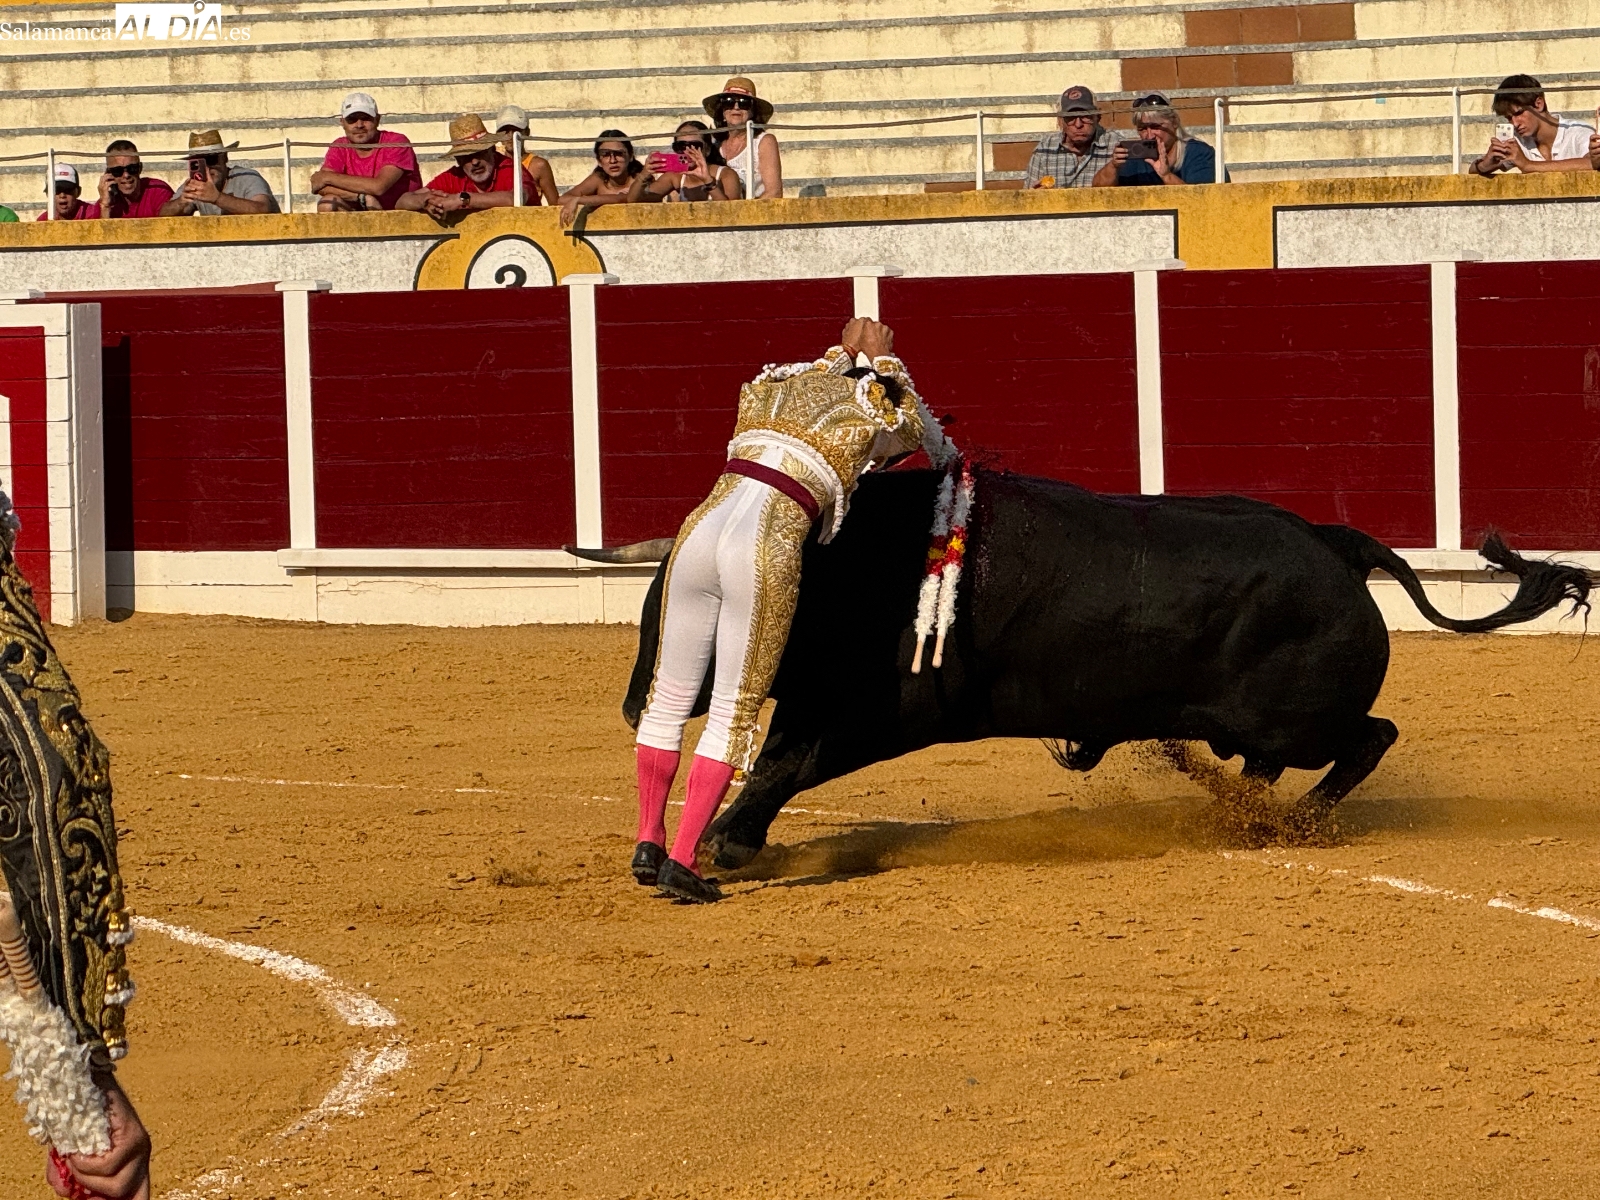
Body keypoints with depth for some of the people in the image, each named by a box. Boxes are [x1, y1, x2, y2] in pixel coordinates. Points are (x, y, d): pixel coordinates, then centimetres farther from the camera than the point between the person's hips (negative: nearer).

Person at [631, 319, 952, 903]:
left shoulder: (771, 388, 24)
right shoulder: (873, 418, 12)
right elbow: (920, 430, 38)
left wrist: (844, 353, 62)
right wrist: (882, 358, 54)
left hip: (702, 528, 5)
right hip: (769, 549, -5)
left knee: (670, 694, 16)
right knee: (735, 711, 2)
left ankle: (648, 842, 21)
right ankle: (682, 860, -4)